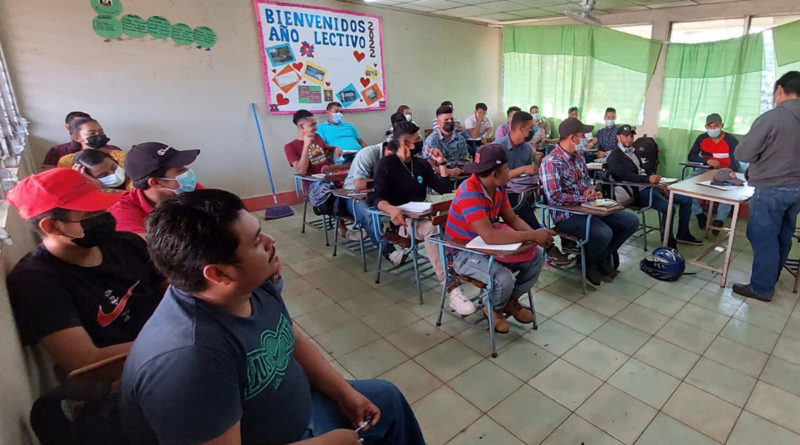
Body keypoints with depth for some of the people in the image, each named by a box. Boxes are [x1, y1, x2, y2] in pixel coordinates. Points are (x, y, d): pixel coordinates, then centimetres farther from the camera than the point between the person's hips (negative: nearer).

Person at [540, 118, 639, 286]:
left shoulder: (578, 156, 11)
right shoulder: (551, 162, -18)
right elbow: (554, 197, -28)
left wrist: (590, 189, 0)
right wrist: (585, 198, -16)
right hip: (567, 215, -9)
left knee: (631, 221, 4)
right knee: (603, 233, -32)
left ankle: (603, 256, 18)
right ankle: (589, 264, 1)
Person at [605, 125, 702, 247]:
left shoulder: (632, 152, 19)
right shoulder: (614, 157, -9)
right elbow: (627, 176, -23)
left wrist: (654, 179, 6)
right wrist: (648, 179, -33)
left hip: (650, 186, 9)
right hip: (639, 192, -9)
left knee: (686, 199, 5)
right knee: (668, 207, -28)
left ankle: (683, 235, 17)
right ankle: (670, 244, -13)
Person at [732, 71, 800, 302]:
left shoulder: (770, 118, -17)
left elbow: (743, 154, -14)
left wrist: (762, 150, 7)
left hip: (771, 189, -7)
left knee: (764, 238, 1)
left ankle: (761, 288, 10)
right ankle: (772, 278, 33)